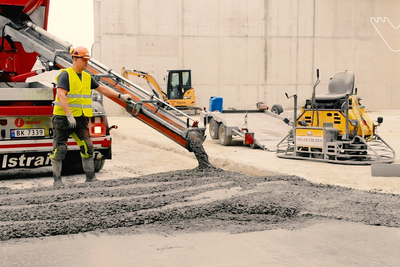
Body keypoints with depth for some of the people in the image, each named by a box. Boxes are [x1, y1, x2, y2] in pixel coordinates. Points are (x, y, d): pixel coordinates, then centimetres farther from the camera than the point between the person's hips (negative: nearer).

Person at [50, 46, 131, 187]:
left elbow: (102, 88, 22)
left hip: (81, 119, 6)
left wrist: (120, 96, 18)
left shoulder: (87, 77, 13)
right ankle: (57, 180, 8)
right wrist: (69, 115, -25)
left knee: (87, 147, 2)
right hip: (63, 118, -6)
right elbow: (61, 96, -18)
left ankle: (91, 177, 10)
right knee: (59, 149, -1)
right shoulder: (65, 75, -9)